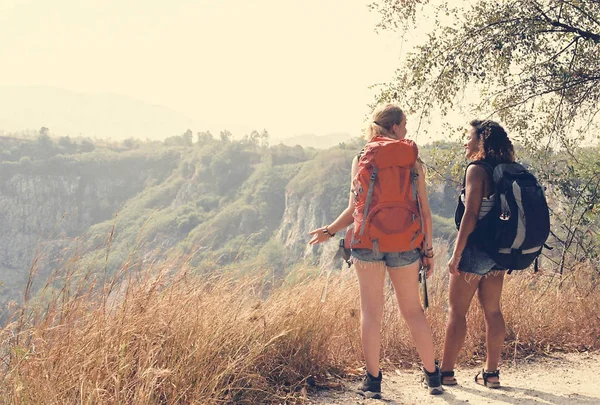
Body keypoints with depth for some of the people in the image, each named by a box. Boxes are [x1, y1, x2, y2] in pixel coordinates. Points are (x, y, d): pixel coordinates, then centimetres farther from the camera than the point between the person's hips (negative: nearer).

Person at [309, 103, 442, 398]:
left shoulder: (361, 159, 0)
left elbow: (355, 209, -3)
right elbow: (424, 209, -1)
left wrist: (329, 231, 12)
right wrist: (428, 248, 7)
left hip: (368, 241, -1)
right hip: (404, 244, 1)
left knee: (371, 311, 6)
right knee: (413, 310, 13)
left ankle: (372, 380, 8)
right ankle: (432, 376, 19)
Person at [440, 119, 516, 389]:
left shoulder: (476, 169, -13)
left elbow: (471, 214, -18)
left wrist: (456, 254, -16)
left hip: (475, 247, -8)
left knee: (457, 311, 0)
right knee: (492, 310, 12)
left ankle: (446, 372, 5)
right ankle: (491, 372, 17)